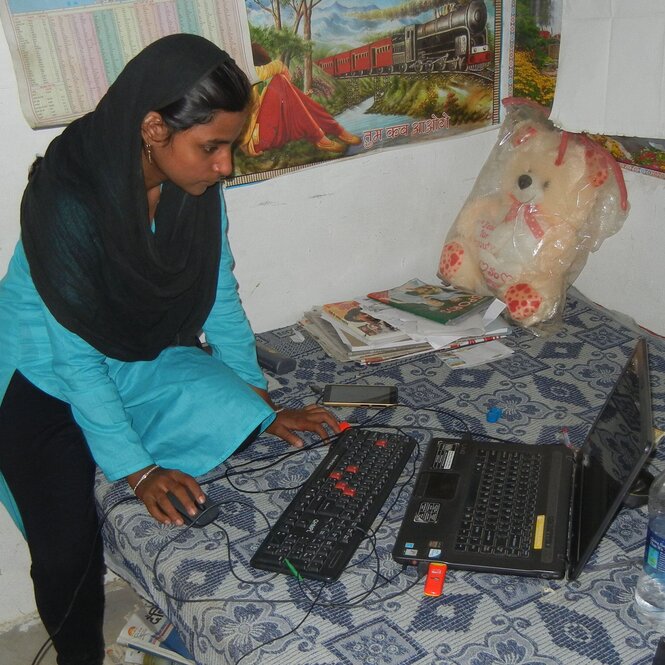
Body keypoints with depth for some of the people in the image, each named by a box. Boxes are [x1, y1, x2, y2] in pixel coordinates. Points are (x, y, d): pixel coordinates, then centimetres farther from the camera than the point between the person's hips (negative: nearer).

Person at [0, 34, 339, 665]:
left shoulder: (197, 187, -12)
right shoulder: (66, 202, -29)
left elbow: (219, 296, -2)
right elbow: (76, 356, -25)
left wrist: (261, 402, -4)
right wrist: (137, 470, -24)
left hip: (142, 358, 5)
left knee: (237, 421, -19)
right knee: (67, 551, -16)